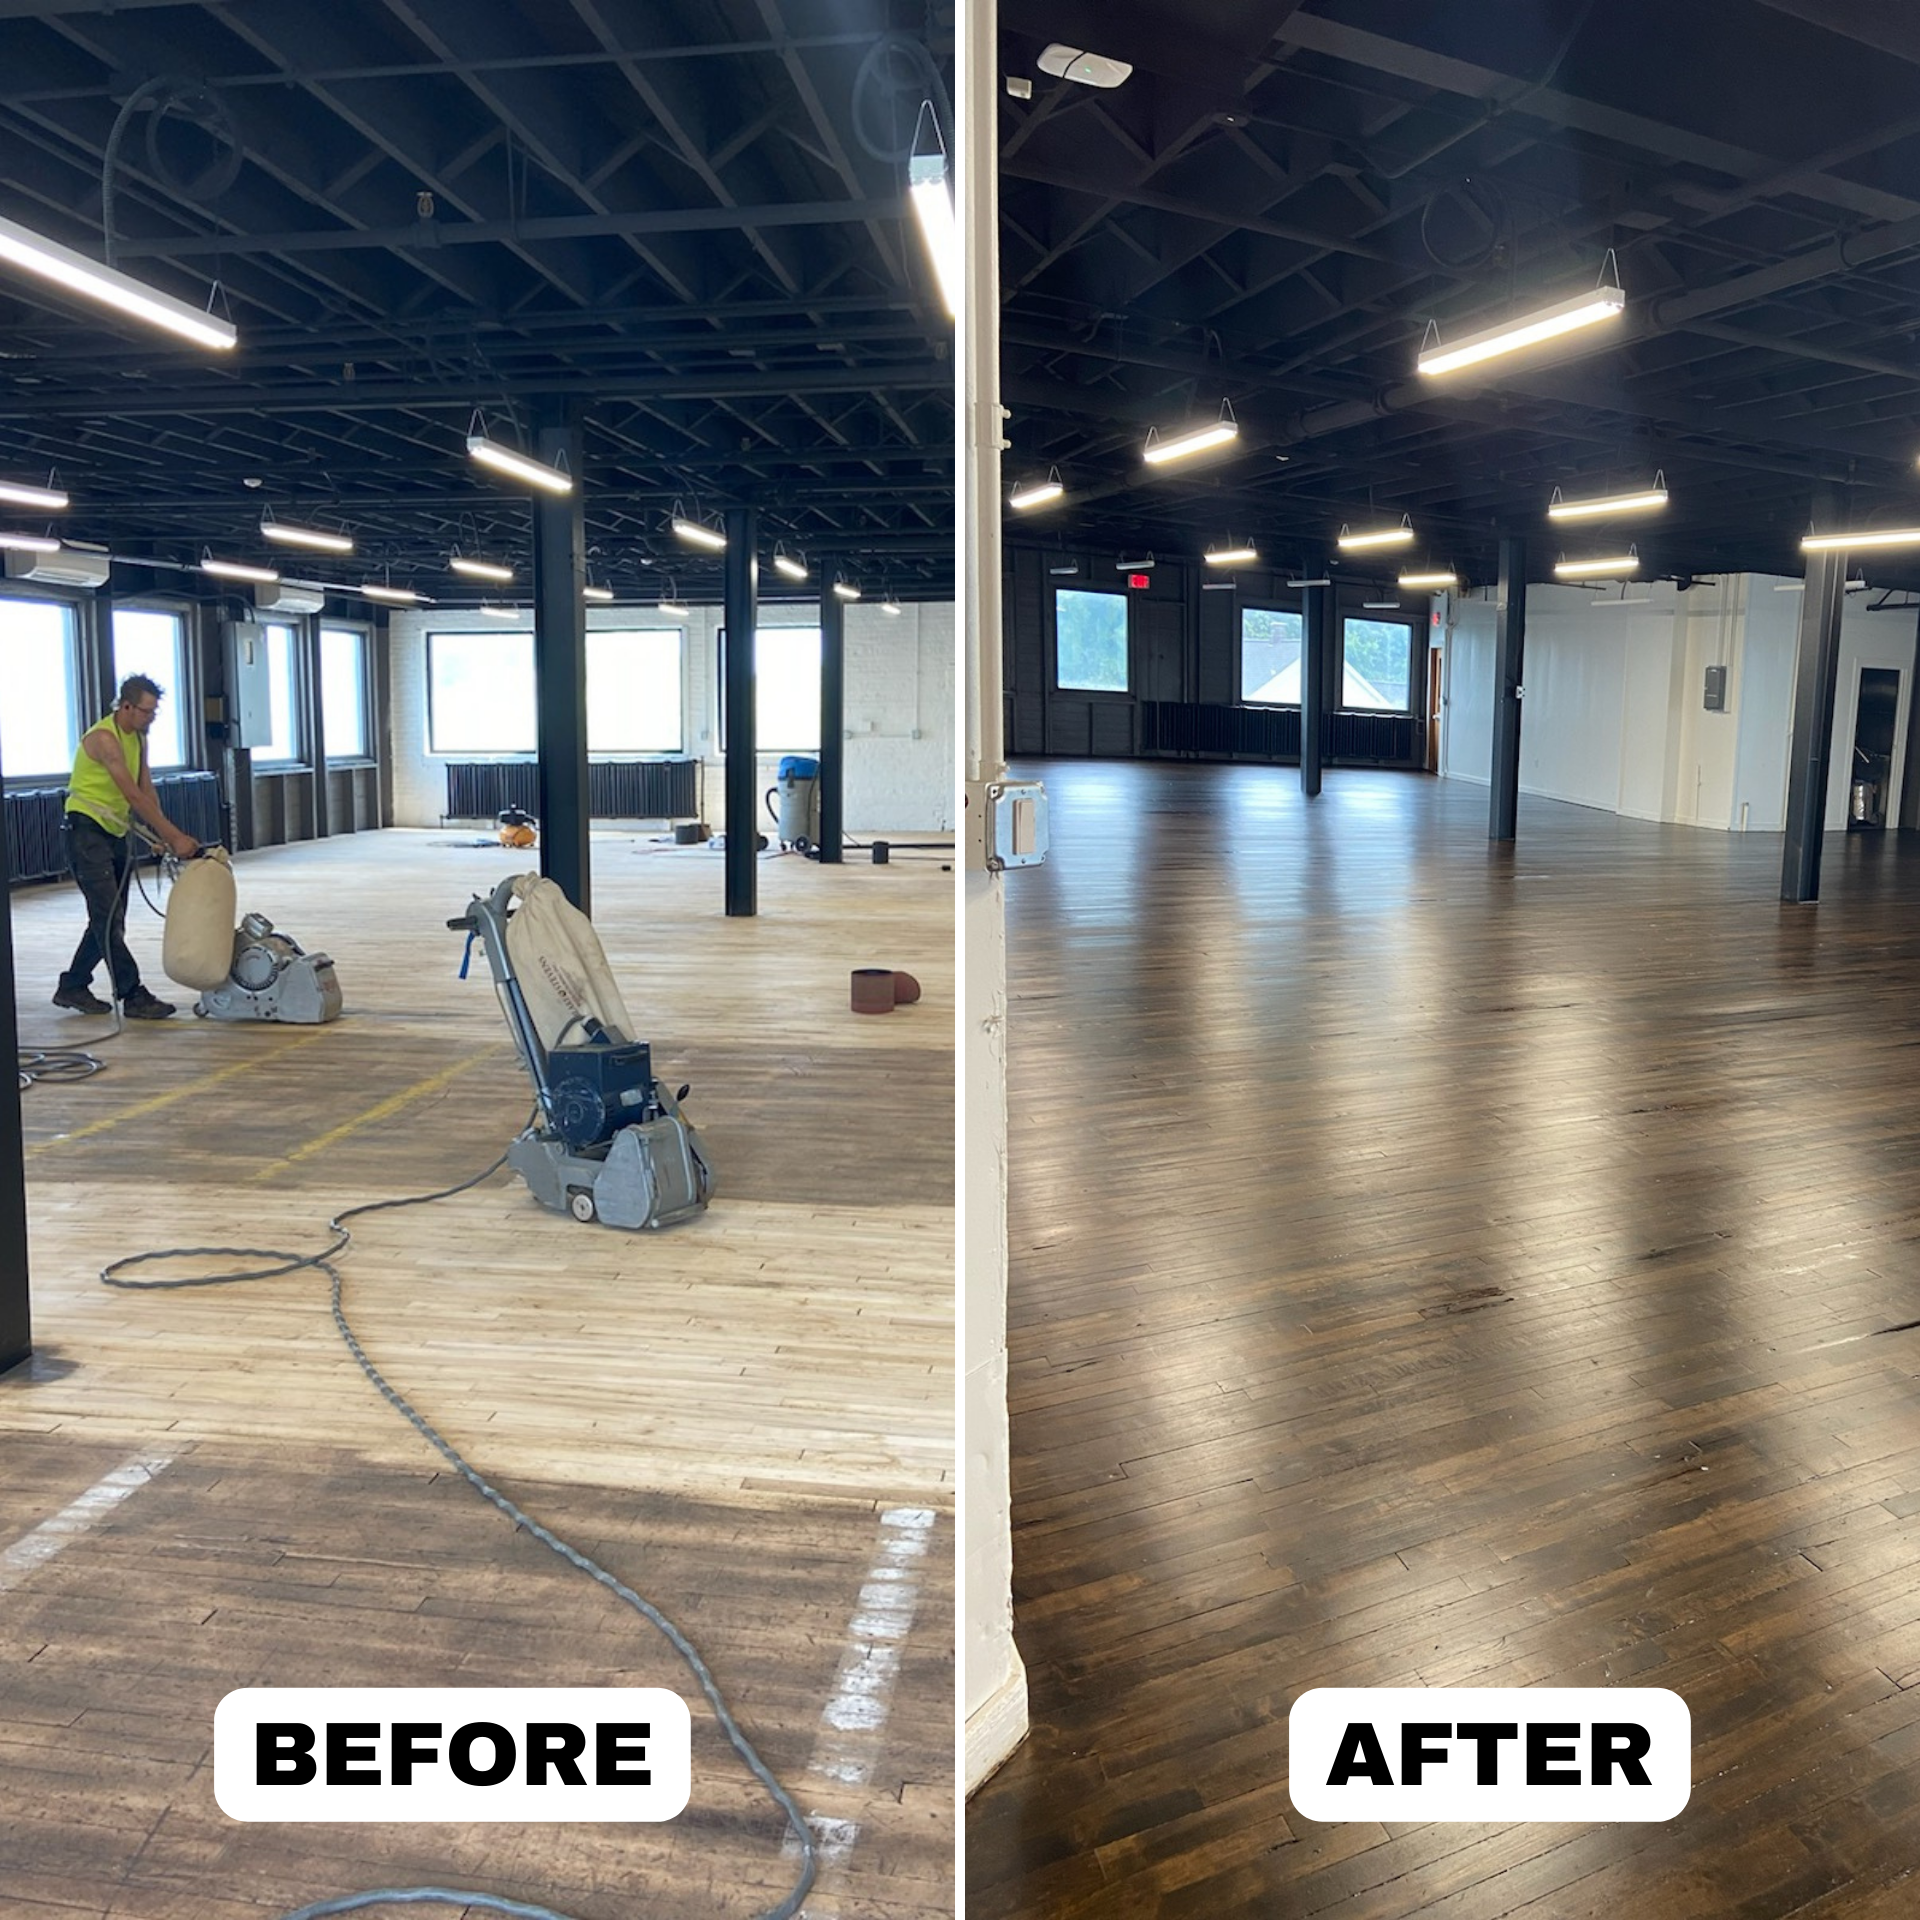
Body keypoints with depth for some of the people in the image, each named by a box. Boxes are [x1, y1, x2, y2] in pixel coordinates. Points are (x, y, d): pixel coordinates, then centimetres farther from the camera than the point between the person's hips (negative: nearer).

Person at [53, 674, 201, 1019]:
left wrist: (164, 836, -10)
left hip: (116, 832, 9)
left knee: (110, 919, 11)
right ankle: (133, 996, -13)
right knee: (108, 918, -11)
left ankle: (73, 987, 22)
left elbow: (147, 790, 3)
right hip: (87, 830, -9)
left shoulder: (138, 738, 9)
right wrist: (175, 836, -28)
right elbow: (134, 796, -26)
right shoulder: (103, 738, -20)